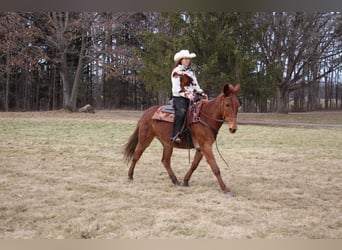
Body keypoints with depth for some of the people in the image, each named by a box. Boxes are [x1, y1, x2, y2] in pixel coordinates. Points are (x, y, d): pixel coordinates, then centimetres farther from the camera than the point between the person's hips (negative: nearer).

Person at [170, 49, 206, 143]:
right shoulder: (176, 71, -1)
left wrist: (201, 93, 0)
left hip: (191, 98, 7)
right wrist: (186, 94, -24)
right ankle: (175, 135, -34)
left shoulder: (191, 71, 19)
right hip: (179, 97, -7)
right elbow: (176, 88, -11)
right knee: (181, 111, -34)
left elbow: (196, 85, 19)